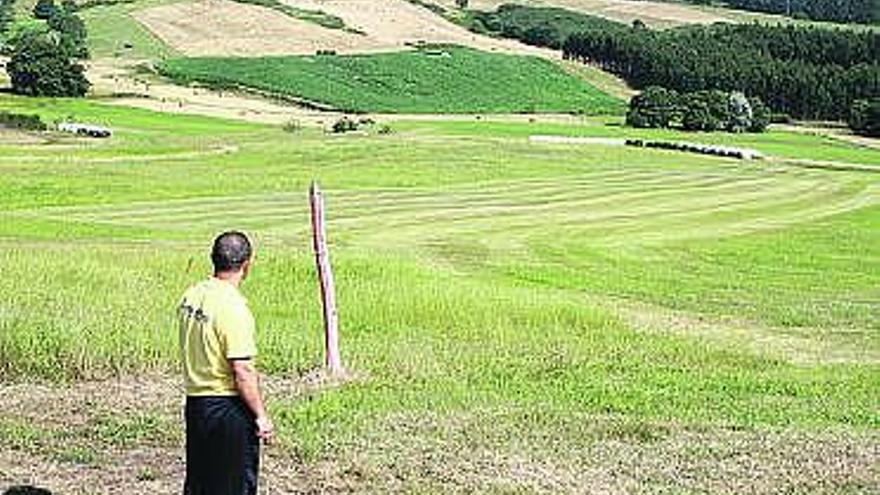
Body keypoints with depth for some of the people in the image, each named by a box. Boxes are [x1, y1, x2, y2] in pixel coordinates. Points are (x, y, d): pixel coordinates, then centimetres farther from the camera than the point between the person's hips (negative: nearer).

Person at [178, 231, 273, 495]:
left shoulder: (191, 295, 4)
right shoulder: (234, 307, -20)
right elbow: (243, 371, -21)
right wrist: (261, 416, -14)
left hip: (194, 402, 8)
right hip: (229, 407, -8)